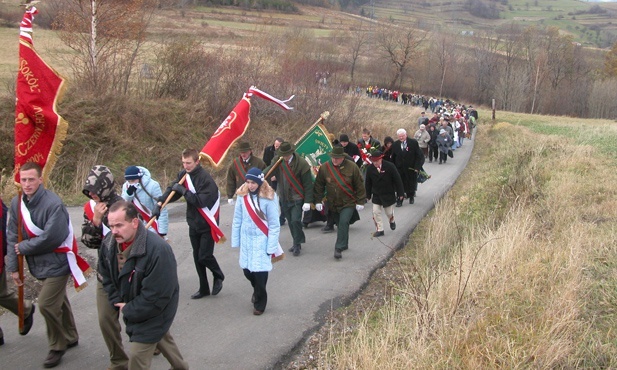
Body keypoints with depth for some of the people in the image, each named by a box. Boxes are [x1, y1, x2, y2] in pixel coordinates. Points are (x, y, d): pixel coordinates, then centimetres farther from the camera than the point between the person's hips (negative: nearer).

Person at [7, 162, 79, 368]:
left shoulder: (53, 204, -23)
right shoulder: (17, 203, -2)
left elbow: (51, 238, -28)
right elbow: (12, 237, 3)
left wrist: (24, 247, -15)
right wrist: (13, 267, 0)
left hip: (55, 264, -7)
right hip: (38, 265, 7)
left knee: (46, 305, -8)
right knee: (58, 302, 20)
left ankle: (57, 347, 13)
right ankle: (70, 337, 38)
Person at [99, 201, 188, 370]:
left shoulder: (158, 250, -36)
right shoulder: (109, 243, -13)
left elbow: (156, 296, -31)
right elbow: (106, 275, 4)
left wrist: (129, 311, -20)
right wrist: (118, 302, -7)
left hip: (153, 311, -8)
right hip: (130, 306, 8)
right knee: (160, 337, 29)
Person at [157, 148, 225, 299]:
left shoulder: (205, 178, -23)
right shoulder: (183, 174, 1)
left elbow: (201, 201, -29)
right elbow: (172, 189, 4)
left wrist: (183, 191, -25)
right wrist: (160, 203, -11)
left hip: (207, 224, -7)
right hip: (194, 223, 7)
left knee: (204, 256, -8)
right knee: (197, 257, 12)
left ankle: (218, 276, 22)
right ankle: (204, 288, 25)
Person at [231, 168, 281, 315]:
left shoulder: (268, 198, -13)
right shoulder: (242, 195, -3)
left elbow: (274, 225, -9)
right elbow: (237, 220, 5)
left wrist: (271, 246, -10)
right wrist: (235, 241, 6)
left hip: (261, 240, -4)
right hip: (246, 239, 4)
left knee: (260, 272, -6)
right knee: (247, 270, 10)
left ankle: (260, 303, 16)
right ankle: (257, 291, 41)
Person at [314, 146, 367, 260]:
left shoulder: (352, 167, -10)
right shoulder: (324, 168, -6)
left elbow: (359, 185, -3)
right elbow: (319, 185, 3)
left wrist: (360, 202, -4)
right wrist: (318, 201, 2)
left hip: (348, 203, -3)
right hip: (333, 204, 3)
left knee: (344, 222, -19)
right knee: (340, 224, 14)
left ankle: (339, 248, -14)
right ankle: (344, 244, 34)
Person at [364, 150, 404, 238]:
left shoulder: (390, 166, -17)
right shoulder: (370, 169, -10)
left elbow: (397, 180, -11)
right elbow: (368, 183, 1)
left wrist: (400, 193, -9)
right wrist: (368, 195, 5)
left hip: (388, 194, -2)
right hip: (376, 195, 2)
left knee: (389, 212, 11)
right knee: (376, 212, -3)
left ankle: (391, 221, 45)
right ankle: (380, 230, 7)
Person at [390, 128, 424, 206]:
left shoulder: (414, 142, -8)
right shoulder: (395, 145, 1)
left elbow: (419, 155, -7)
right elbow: (393, 158, 8)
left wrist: (417, 167, -13)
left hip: (411, 168, -1)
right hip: (399, 169, 1)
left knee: (411, 184, 12)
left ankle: (411, 197, 35)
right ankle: (399, 200, 6)